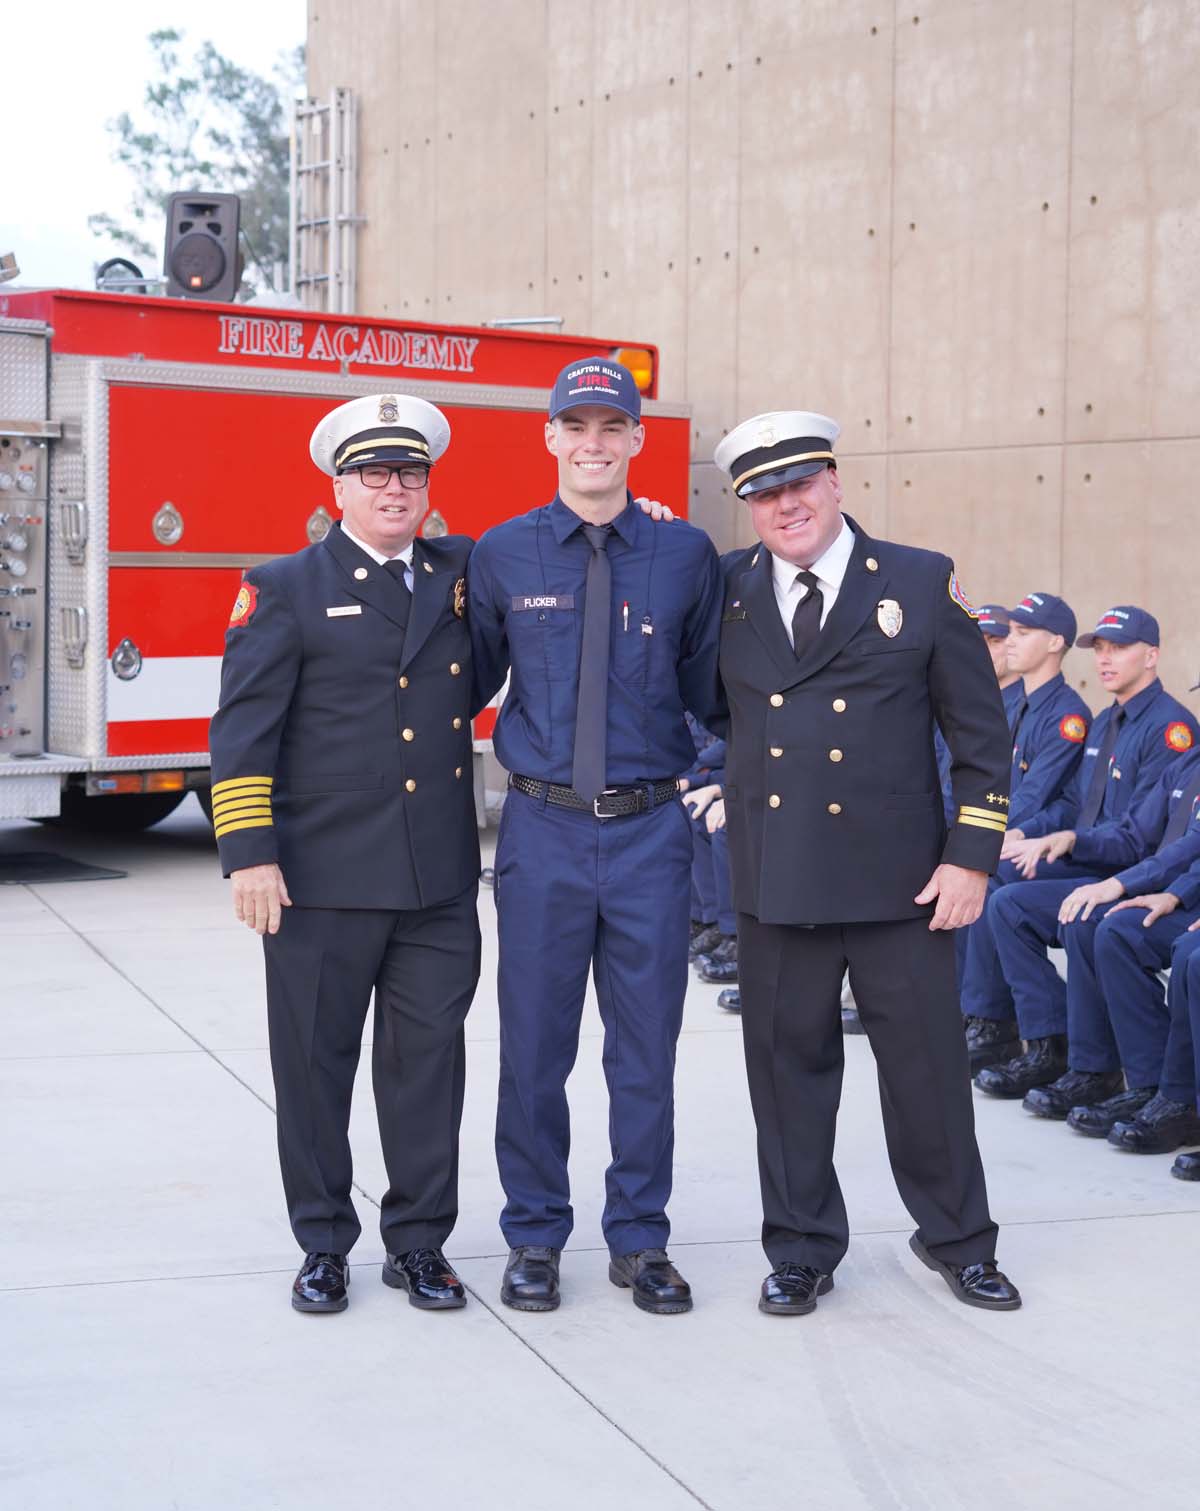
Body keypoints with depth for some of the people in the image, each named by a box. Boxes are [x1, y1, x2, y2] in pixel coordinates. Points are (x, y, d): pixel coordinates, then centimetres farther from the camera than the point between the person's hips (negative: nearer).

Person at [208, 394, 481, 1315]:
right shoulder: (286, 589, 0)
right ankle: (324, 1246, 20)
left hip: (441, 882, 3)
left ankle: (419, 1242, 19)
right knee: (316, 1064, 6)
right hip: (324, 882, -3)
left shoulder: (461, 574, 10)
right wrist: (249, 854, -13)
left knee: (428, 1058, 7)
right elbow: (244, 730, -5)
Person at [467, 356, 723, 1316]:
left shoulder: (685, 555, 5)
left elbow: (709, 689, 11)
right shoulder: (503, 554, 4)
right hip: (544, 830, 0)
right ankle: (535, 1240, 21)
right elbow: (470, 682, 9)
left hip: (650, 831, 1)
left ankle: (640, 1240, 21)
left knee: (647, 1048, 8)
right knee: (534, 1049, 5)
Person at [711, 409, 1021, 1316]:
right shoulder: (726, 590, 6)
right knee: (788, 1064, 10)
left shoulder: (922, 583, -1)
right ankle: (801, 1250, 25)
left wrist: (971, 857, -5)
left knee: (928, 1064, 8)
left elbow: (981, 731, 1)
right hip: (776, 881, 2)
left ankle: (957, 1240, 27)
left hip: (898, 880, -2)